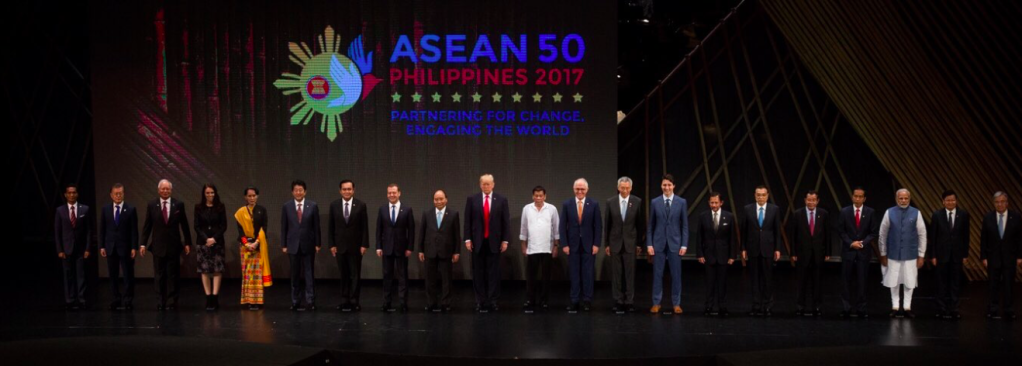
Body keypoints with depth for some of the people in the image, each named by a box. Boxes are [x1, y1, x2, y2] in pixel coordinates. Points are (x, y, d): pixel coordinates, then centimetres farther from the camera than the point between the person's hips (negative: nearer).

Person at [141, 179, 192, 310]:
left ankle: (171, 302, 8)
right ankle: (160, 303, 10)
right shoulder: (151, 205, 2)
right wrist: (143, 244, 0)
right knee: (159, 276, 4)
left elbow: (184, 225, 6)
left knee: (173, 276, 3)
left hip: (173, 246, 0)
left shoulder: (179, 205, 1)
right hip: (158, 246, 0)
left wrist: (187, 243, 5)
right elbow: (147, 226, 4)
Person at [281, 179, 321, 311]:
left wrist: (317, 244, -2)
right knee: (295, 274, 7)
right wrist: (284, 245, 0)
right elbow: (284, 227, 3)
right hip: (293, 245, 1)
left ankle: (310, 301, 5)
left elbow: (316, 226, 1)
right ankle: (295, 302, 12)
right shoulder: (287, 206, 1)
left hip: (308, 245, -1)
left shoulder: (313, 206, -1)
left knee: (309, 273, 1)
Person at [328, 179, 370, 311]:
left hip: (355, 246, -2)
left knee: (355, 275, 1)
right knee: (343, 275, 7)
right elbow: (331, 227, 5)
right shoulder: (334, 205, 2)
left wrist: (364, 245, -7)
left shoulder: (361, 205, -3)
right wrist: (332, 245, 0)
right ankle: (344, 301, 12)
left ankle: (354, 302, 6)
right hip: (340, 246, 2)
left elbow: (365, 227, -2)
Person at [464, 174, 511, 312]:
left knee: (494, 272, 1)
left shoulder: (501, 200, 3)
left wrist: (505, 240, -3)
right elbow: (467, 221, 2)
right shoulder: (472, 200, 3)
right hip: (477, 242, 0)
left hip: (494, 242, 0)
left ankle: (492, 300, 5)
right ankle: (480, 300, 8)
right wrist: (467, 239, -4)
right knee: (478, 272, 3)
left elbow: (506, 222, 2)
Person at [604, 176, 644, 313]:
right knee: (616, 274, 3)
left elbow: (641, 224, 2)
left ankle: (630, 302, 8)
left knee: (630, 274, 0)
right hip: (615, 243, 1)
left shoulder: (637, 202, -2)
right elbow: (606, 225, 4)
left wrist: (639, 243, 2)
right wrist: (606, 244, 3)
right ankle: (618, 302, 9)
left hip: (630, 243, -1)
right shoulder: (610, 202, 0)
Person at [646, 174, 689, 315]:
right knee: (657, 274, 3)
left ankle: (676, 304, 12)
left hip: (675, 243, 0)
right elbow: (650, 225, 4)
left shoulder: (682, 202, 1)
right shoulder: (655, 202, 2)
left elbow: (685, 225, 1)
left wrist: (684, 245, -5)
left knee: (676, 275, 3)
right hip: (658, 243, 0)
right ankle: (656, 303, 11)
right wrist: (649, 244, -2)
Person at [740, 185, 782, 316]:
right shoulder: (747, 209, 1)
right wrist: (743, 248, 1)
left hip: (768, 249, -1)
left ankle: (767, 306, 10)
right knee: (755, 279, 5)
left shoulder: (774, 209, 0)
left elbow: (777, 231, 2)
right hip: (753, 249, 1)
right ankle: (756, 306, 9)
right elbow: (743, 230, 4)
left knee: (767, 278, 2)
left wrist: (778, 249, -1)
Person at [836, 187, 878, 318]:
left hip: (864, 252, 0)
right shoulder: (844, 211, 1)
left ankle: (861, 309, 9)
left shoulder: (870, 212, 1)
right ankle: (846, 308, 8)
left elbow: (873, 232, 1)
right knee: (846, 281, 2)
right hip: (848, 251, 0)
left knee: (861, 282, 3)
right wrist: (851, 243, -10)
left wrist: (862, 243, -12)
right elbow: (840, 231, 2)